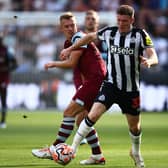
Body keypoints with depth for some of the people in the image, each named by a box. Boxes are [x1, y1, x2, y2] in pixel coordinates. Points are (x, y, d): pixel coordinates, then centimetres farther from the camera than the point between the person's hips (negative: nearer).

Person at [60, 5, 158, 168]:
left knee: (134, 126, 13)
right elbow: (90, 36, 18)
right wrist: (70, 48, 19)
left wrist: (148, 61, -38)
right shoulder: (109, 32, -1)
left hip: (131, 88, 0)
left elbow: (154, 57, -14)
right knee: (93, 114, -21)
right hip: (110, 85, 0)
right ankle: (72, 149, -15)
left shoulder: (140, 35, -7)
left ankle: (136, 153, 42)